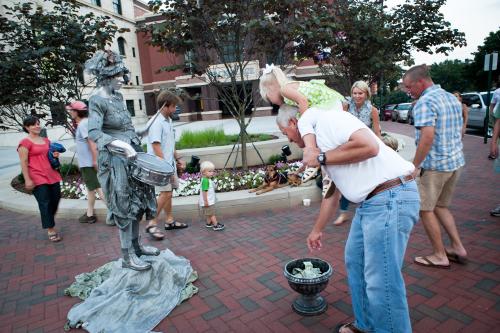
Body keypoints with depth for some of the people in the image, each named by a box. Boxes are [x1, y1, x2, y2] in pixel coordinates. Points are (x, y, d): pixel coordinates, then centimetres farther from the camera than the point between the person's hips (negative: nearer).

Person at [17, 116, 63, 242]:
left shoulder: (46, 140, 14)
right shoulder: (25, 142, -6)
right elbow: (23, 163, -10)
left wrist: (55, 155, 5)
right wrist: (27, 180, -16)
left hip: (52, 175, 7)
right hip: (37, 178, -7)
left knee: (56, 199, 11)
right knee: (45, 203, -6)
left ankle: (48, 221, 36)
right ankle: (51, 230, 1)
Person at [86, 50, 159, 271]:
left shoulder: (118, 96, 11)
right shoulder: (97, 100, -13)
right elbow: (93, 132, -24)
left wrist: (136, 146, 17)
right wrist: (121, 145, -34)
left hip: (131, 155, 8)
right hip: (114, 160, -8)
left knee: (138, 201, 14)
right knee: (124, 206, -3)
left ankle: (136, 245, 29)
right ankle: (127, 257, 10)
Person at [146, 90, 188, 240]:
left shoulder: (168, 120, 11)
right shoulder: (156, 122, -17)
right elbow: (156, 147, -21)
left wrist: (178, 158, 16)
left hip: (169, 163, 9)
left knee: (168, 192, 14)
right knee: (165, 193, -12)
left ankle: (169, 221, 25)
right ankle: (152, 224, -3)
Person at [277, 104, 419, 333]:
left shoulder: (328, 119, -9)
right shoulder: (320, 142, 19)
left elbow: (369, 146, -25)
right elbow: (331, 193, 26)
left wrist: (321, 158, -13)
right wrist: (317, 231, 33)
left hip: (391, 198, -10)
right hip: (369, 202, 10)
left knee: (382, 281, -2)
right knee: (355, 262, 20)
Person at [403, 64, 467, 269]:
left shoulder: (425, 102, -17)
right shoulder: (452, 98, 12)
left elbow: (428, 136, -28)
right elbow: (458, 132, 19)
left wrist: (415, 166, -22)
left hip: (434, 165, -9)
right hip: (456, 162, 9)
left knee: (425, 209, 6)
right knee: (440, 206, 22)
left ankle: (440, 256, 16)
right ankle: (458, 248, 24)